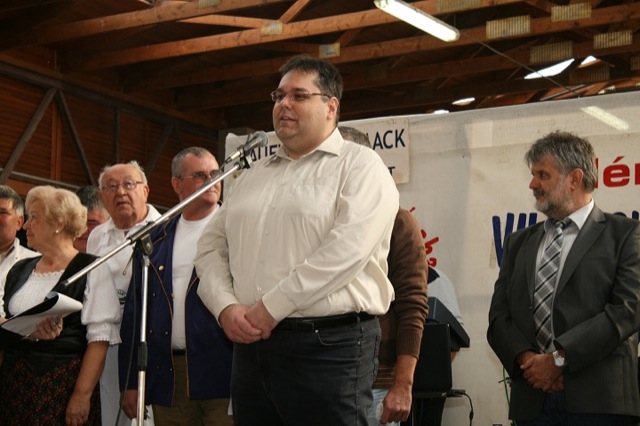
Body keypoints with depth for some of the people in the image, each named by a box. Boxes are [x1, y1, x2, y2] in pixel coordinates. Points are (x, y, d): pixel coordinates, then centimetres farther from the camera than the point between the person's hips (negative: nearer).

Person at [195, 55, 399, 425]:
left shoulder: (360, 166, -2)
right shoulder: (253, 176, 19)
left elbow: (347, 250, -16)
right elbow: (212, 247, 17)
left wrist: (270, 308, -15)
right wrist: (226, 306, -3)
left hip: (330, 344, -6)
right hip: (252, 342, 6)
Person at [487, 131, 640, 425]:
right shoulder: (519, 243, 16)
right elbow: (499, 314, 9)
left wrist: (559, 359, -13)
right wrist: (526, 358, -10)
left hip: (599, 399, -4)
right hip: (532, 400, 4)